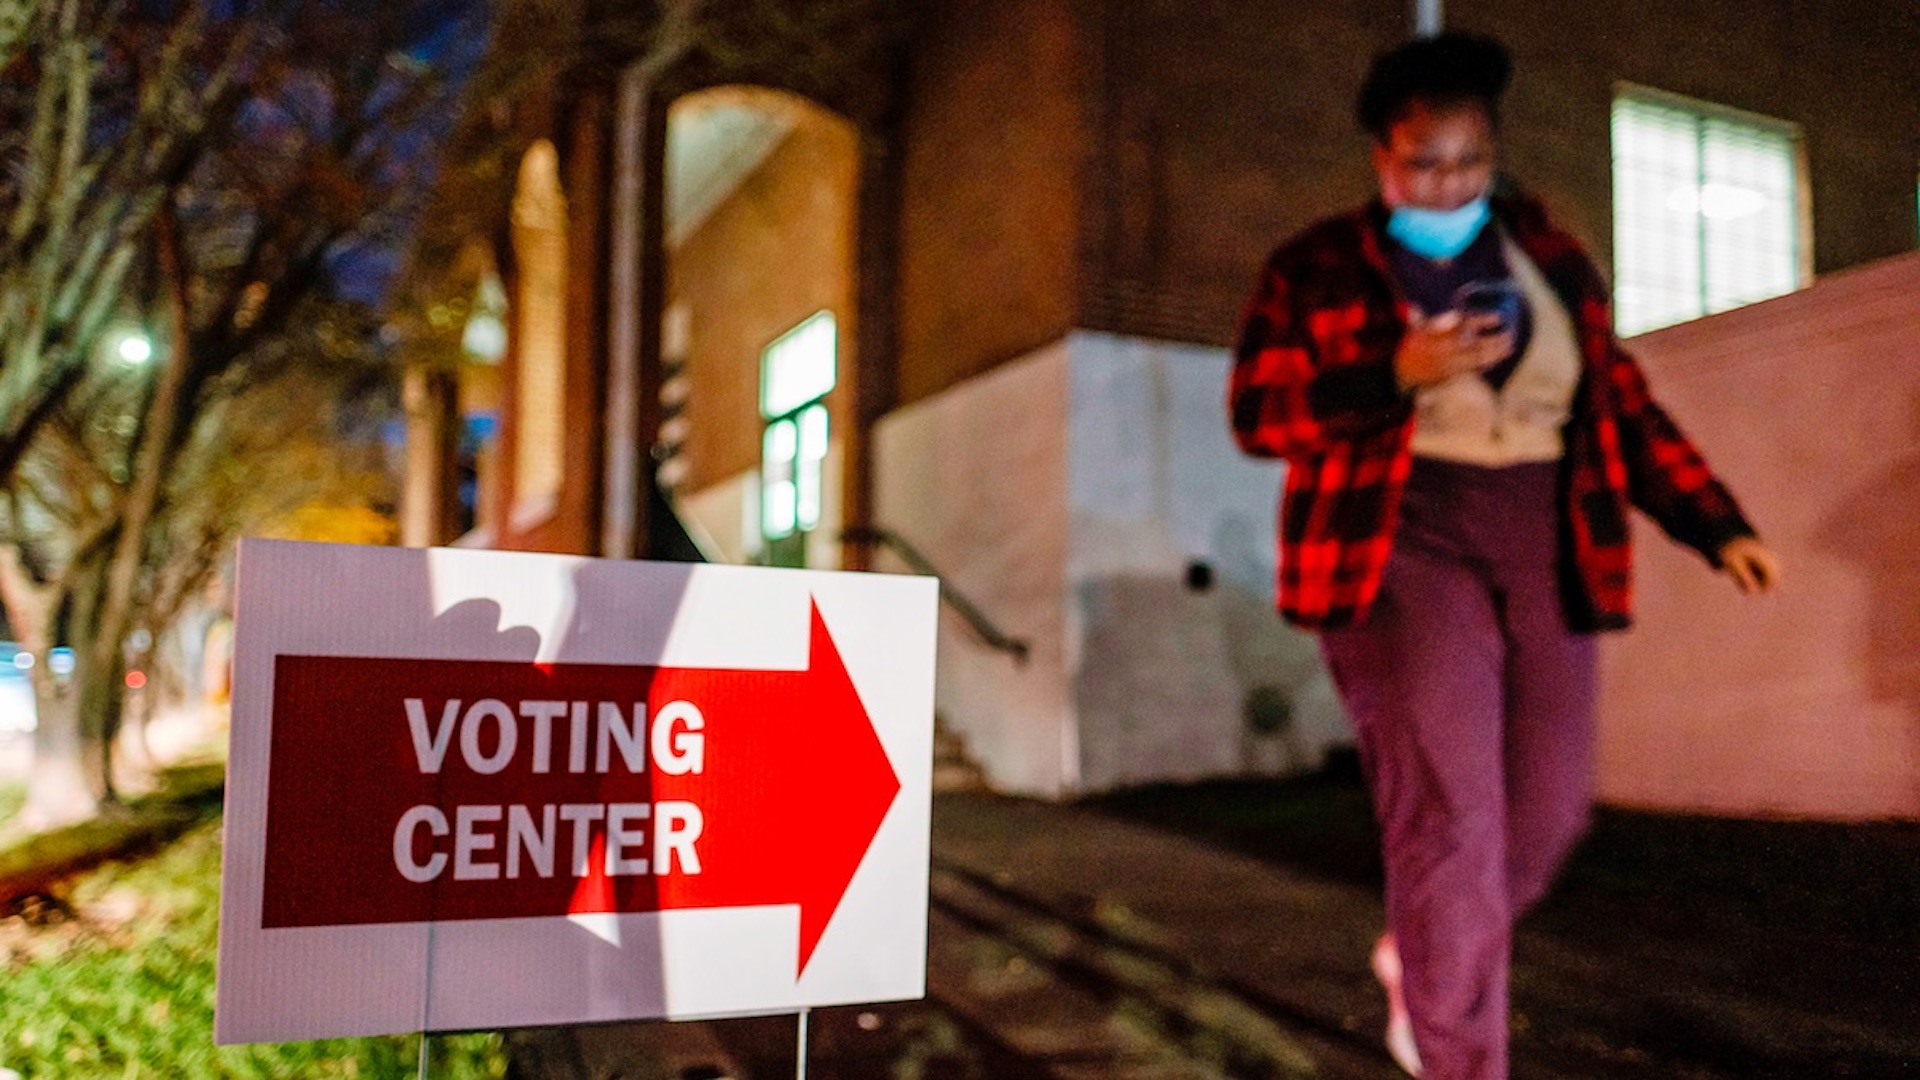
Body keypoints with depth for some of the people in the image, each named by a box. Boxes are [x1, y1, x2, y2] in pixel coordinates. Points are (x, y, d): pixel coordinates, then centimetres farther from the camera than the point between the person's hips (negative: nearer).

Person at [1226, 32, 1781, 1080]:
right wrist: (1396, 377, -16)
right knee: (1447, 815, -11)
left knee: (1547, 808, 6)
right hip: (1402, 547, -4)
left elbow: (1623, 405, 15)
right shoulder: (1317, 268, 3)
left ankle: (1418, 956, 33)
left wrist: (1716, 526, 7)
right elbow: (1256, 412, -3)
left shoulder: (1549, 262, 13)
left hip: (1544, 553, 5)